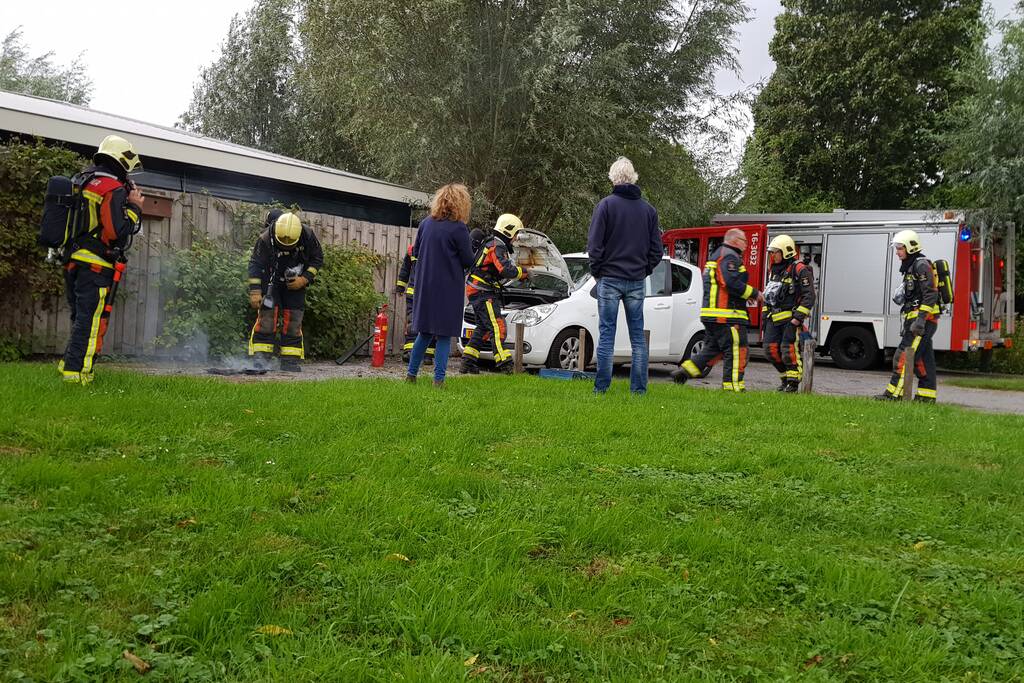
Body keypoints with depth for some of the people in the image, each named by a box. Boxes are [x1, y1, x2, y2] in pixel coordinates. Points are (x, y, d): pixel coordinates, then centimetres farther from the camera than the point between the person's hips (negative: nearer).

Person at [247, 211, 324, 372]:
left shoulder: (308, 236, -18)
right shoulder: (265, 239, -25)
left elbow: (317, 259, -5)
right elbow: (255, 265, -21)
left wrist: (304, 279, -17)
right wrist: (255, 292, -28)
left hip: (295, 284, 2)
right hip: (271, 283, -2)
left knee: (293, 322, -2)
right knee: (266, 317, -14)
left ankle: (291, 362, 2)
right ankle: (260, 360, -12)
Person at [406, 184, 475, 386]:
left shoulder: (425, 223, 3)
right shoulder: (458, 228, -13)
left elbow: (415, 252, 13)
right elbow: (468, 261, -8)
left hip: (425, 286, 5)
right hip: (448, 288, -5)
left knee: (424, 332, 16)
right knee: (444, 335, 2)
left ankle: (411, 373, 19)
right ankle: (438, 379, 2)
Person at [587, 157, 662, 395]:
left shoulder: (606, 205, -6)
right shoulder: (648, 209, 7)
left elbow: (594, 245, -8)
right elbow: (656, 249, 9)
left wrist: (597, 272, 4)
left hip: (610, 279, -3)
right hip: (637, 281, 3)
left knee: (606, 333, 0)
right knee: (638, 335, 8)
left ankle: (601, 387, 0)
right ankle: (639, 388, 9)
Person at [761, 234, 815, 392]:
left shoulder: (799, 270, -9)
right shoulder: (775, 270, 17)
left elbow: (809, 296, -14)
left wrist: (798, 317, -19)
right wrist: (765, 313, 19)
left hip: (790, 318, -8)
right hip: (774, 318, 8)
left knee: (789, 350, -10)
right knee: (771, 349, 4)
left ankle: (793, 382, 1)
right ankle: (785, 378, 19)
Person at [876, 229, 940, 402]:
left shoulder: (922, 265, -11)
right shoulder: (911, 267, 20)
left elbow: (930, 294, -19)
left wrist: (921, 319, -25)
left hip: (924, 319, -10)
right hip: (917, 319, 10)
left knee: (904, 355, -13)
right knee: (922, 358, 10)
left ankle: (894, 393, -14)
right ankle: (926, 395, 13)